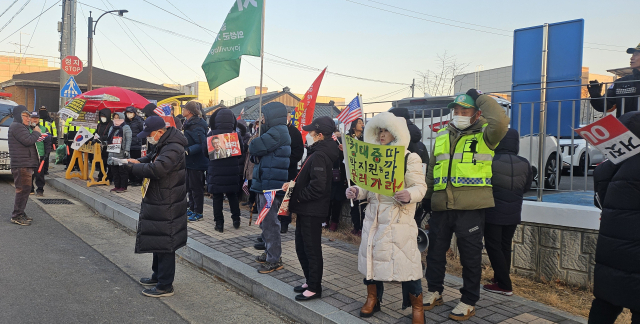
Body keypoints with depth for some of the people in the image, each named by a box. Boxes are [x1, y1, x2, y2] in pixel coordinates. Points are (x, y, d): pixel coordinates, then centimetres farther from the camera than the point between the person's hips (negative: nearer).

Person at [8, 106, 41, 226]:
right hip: (21, 165, -11)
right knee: (23, 189, -10)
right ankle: (16, 216, -5)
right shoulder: (16, 126, -11)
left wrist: (35, 138, 12)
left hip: (26, 165, 11)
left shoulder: (22, 127, 24)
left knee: (25, 189, 15)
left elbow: (28, 142, 29)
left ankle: (20, 213, 23)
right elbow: (28, 140, -23)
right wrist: (36, 132, -8)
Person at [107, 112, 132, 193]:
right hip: (113, 153, 7)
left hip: (122, 154, -7)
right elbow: (109, 140, 28)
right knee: (114, 171, 9)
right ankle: (117, 186, 17)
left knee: (123, 171, -4)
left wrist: (126, 150, -16)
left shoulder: (126, 128, -2)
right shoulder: (112, 128, 21)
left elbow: (128, 140, -9)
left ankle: (123, 187, 2)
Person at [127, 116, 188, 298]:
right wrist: (138, 161, 6)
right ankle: (158, 276, 37)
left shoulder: (173, 149, -23)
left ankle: (165, 286, 8)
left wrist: (132, 167, -18)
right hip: (158, 203, 11)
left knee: (164, 244, -2)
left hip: (167, 206, -11)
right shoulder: (162, 145, 12)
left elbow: (156, 170, -32)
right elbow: (152, 159, 28)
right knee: (157, 241, 21)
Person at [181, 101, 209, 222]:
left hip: (196, 162, -10)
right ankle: (192, 208, 31)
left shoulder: (196, 126, -22)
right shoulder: (189, 124, 10)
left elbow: (202, 144, -29)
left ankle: (198, 212, 9)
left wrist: (188, 151, -34)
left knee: (196, 187, -1)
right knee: (189, 186, 19)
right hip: (190, 161, 10)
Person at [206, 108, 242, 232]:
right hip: (232, 171, 2)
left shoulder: (211, 135, -11)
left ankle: (219, 223, 7)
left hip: (215, 171, -2)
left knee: (217, 198, 6)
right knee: (232, 196, 17)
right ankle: (236, 220, 23)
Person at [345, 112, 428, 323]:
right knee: (371, 256, 11)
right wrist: (356, 191, -6)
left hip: (399, 219, -6)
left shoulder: (410, 158, -5)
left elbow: (420, 187, -10)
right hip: (374, 217, 6)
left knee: (405, 260, -3)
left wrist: (409, 195, -32)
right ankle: (372, 298, 29)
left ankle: (416, 306, 14)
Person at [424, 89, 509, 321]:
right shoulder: (442, 137, 13)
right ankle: (435, 292, 35)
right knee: (435, 252, 15)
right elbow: (431, 172, 18)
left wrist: (481, 98, -13)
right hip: (441, 208, 5)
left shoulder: (484, 136, -3)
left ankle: (469, 302, 23)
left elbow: (500, 122, -27)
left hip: (471, 209, -5)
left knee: (470, 256, 7)